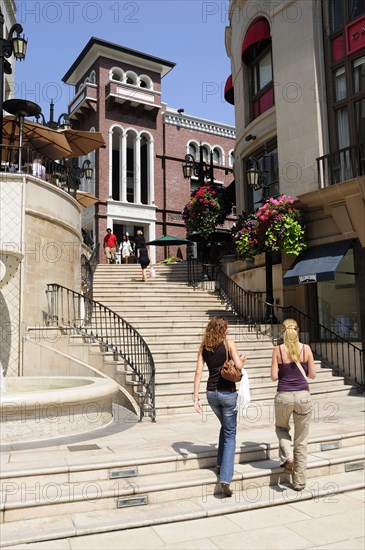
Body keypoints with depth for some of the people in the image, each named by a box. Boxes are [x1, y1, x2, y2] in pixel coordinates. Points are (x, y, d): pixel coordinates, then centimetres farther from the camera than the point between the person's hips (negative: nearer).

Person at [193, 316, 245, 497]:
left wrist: (196, 397, 0)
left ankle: (220, 464, 31)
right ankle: (225, 479, -3)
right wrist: (243, 359, 9)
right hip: (228, 393, -4)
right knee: (230, 434, 4)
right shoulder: (228, 343, -7)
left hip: (211, 393, 5)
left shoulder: (203, 347, 5)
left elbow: (198, 373, 0)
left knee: (225, 427, 28)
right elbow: (238, 366, -14)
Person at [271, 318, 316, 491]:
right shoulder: (306, 348, -3)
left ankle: (286, 458, 4)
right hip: (303, 395, 1)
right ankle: (299, 481, 17)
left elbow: (274, 376, -6)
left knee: (281, 427, 28)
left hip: (283, 396, -1)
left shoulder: (278, 350, -6)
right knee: (301, 441, 12)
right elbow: (312, 374, 2)